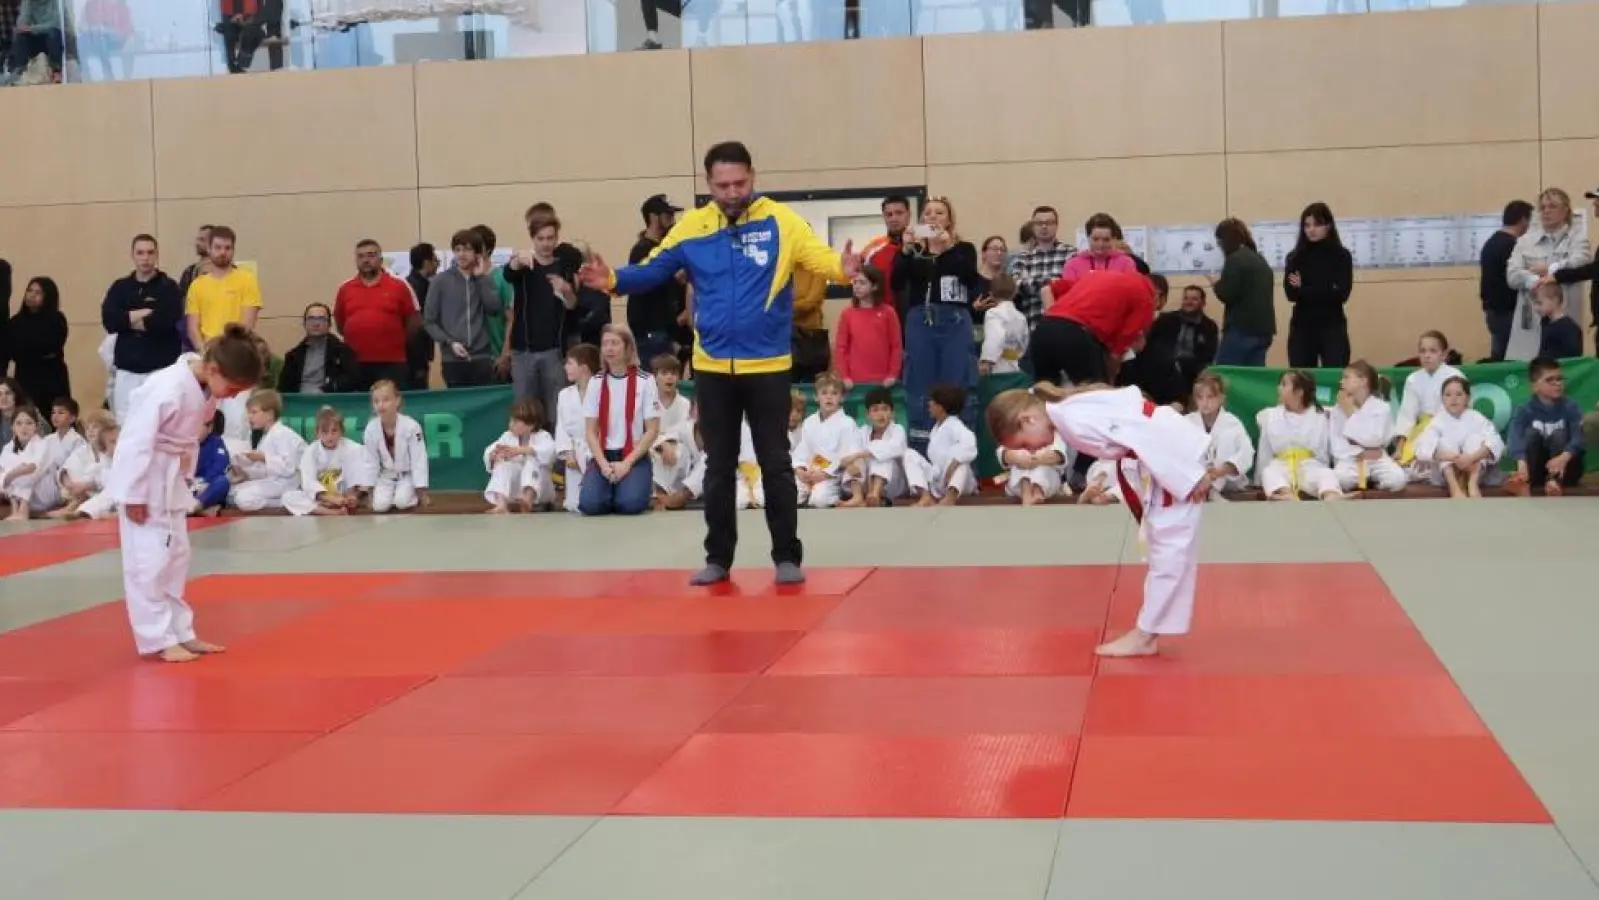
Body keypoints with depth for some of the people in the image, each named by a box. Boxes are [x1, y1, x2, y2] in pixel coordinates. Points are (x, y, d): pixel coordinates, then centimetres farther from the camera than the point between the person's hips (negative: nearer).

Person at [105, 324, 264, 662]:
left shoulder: (205, 389, -2)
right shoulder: (169, 388, -29)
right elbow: (138, 441, -26)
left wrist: (183, 478, 12)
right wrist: (135, 495, -22)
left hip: (170, 478, 9)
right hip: (142, 478, -9)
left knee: (175, 556, 14)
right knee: (148, 559, -4)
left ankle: (181, 632, 22)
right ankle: (158, 639, 2)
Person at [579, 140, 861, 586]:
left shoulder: (782, 221, -6)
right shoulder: (691, 228, 1)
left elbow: (821, 257, -16)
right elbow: (652, 271, 3)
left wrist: (843, 268, -38)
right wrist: (612, 280, -15)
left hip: (768, 365, -2)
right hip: (712, 366, 2)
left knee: (776, 464, 4)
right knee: (719, 467, 11)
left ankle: (788, 556, 14)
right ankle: (718, 557, 22)